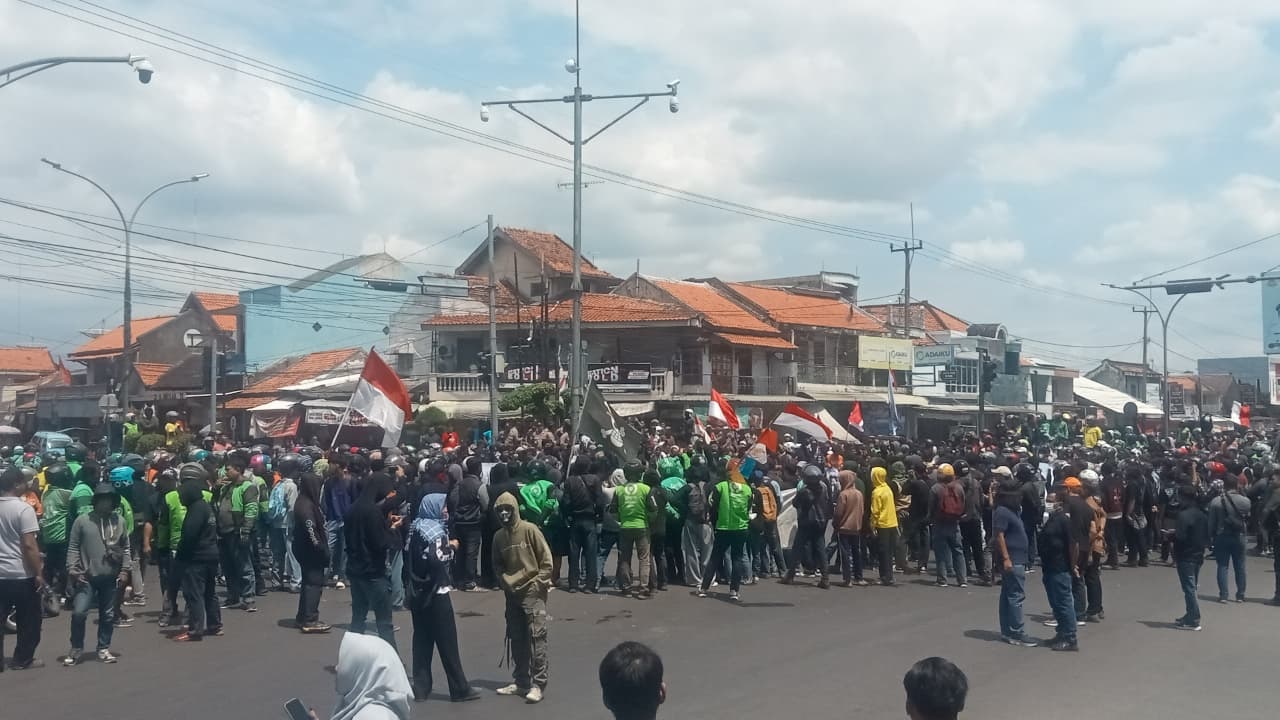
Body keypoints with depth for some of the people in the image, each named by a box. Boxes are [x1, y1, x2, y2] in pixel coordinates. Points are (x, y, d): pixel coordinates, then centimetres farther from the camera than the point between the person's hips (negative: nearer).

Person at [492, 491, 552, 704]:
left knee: (536, 638, -8)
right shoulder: (498, 536, 6)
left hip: (533, 593, -6)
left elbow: (546, 558, -8)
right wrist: (504, 582, 3)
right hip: (512, 594, 6)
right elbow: (497, 565, 18)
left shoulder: (529, 529, -9)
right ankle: (520, 682, 21)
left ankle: (538, 684, -6)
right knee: (516, 639, 11)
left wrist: (540, 583, -10)